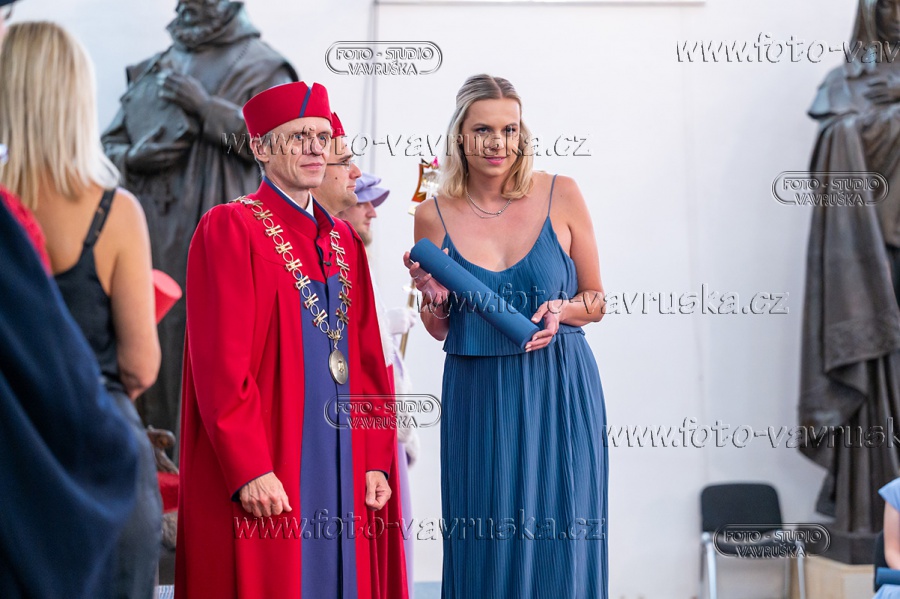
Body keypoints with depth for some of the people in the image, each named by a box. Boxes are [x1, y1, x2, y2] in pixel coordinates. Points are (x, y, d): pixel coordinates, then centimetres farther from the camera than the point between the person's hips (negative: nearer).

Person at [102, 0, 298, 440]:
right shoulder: (150, 71, 23)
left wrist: (206, 107, -13)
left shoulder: (260, 66, 7)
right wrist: (132, 157, 0)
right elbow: (108, 144, 23)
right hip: (151, 238, 5)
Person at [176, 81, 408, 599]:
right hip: (267, 478, -6)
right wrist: (249, 470, -18)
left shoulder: (343, 240, 15)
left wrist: (377, 459, 7)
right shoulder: (230, 228, -7)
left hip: (344, 466, 7)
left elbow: (367, 360, 13)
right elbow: (221, 365, -14)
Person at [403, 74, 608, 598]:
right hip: (478, 399, 1)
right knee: (484, 548, 6)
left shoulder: (561, 195, -2)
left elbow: (596, 300, 7)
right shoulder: (435, 215, 1)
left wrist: (561, 311, -13)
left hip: (559, 394, -1)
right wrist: (433, 299, -9)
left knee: (558, 544, 3)